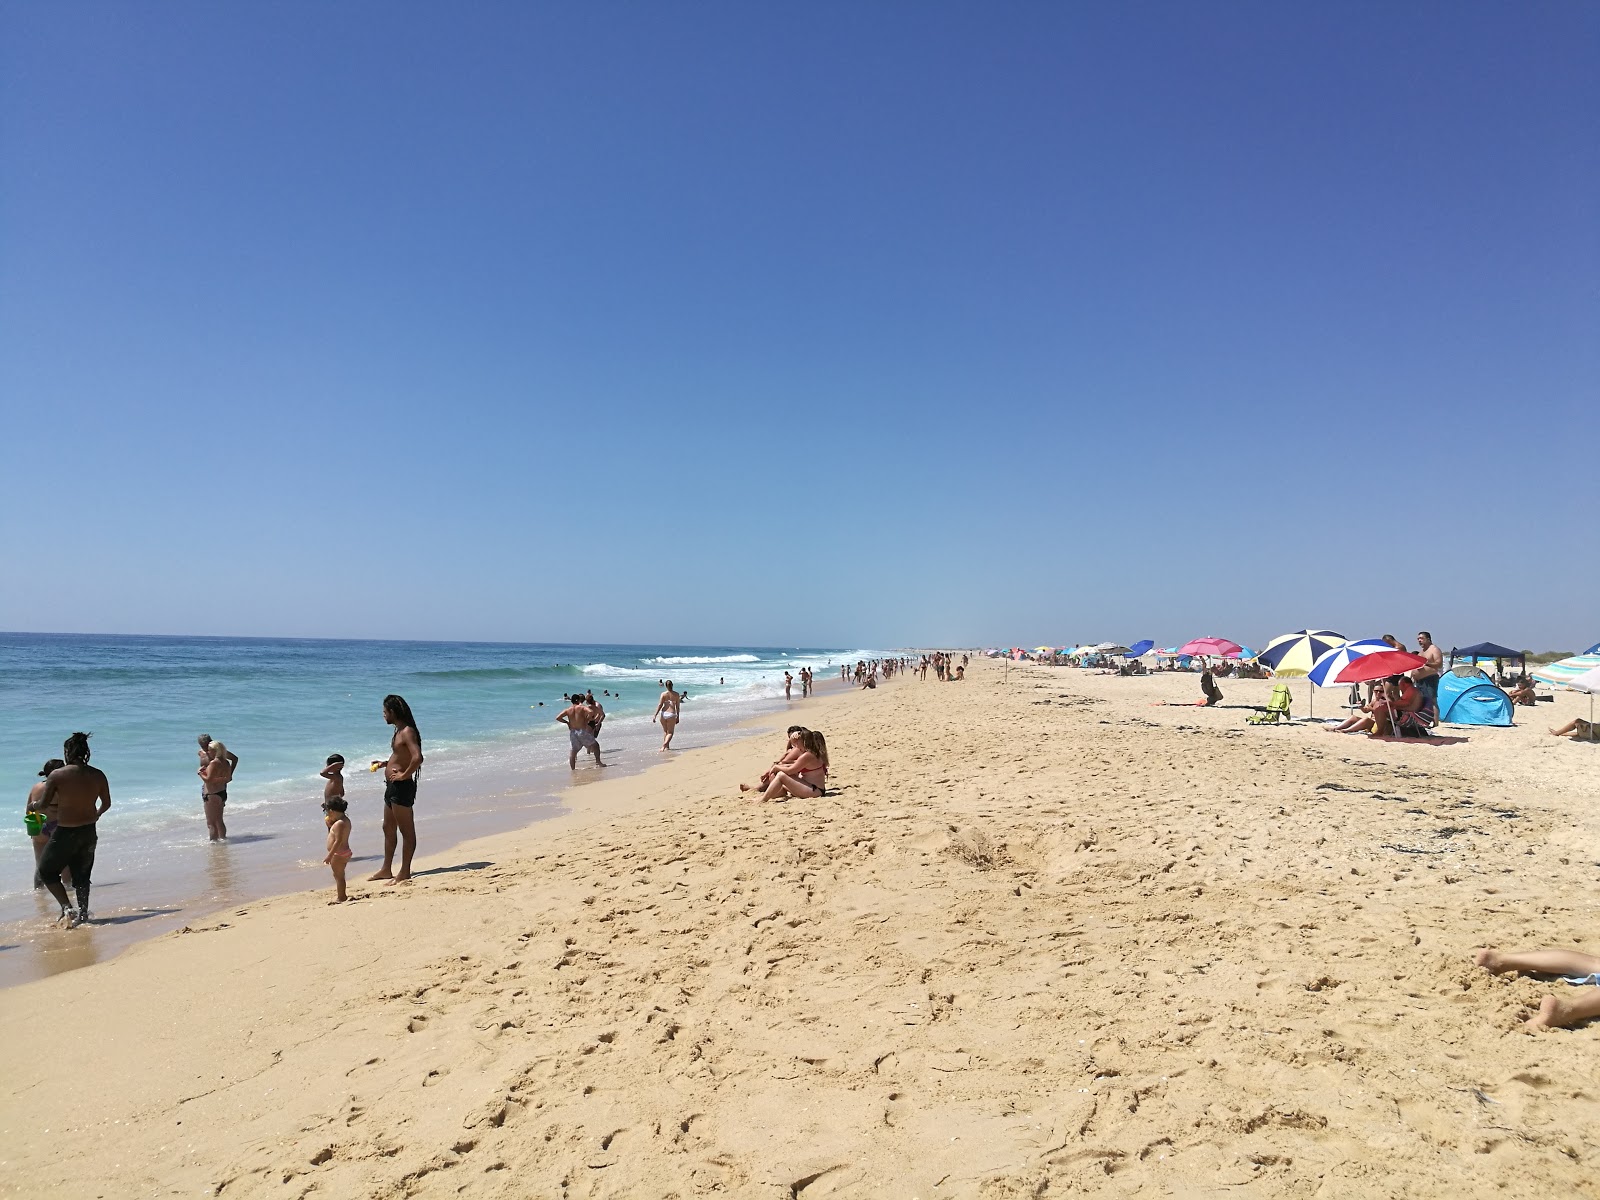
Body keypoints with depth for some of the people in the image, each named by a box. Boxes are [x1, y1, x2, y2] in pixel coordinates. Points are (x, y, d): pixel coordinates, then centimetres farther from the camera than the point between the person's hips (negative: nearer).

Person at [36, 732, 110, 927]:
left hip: (65, 833, -4)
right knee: (82, 876, 17)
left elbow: (43, 806, -10)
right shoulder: (98, 775, -2)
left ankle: (67, 908, 2)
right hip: (89, 832, 4)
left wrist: (53, 806, 13)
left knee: (46, 871, 15)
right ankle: (83, 914, 18)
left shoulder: (56, 775, -13)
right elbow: (106, 804, 7)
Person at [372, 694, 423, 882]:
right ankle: (386, 870, 29)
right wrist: (385, 764, 17)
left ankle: (405, 873, 3)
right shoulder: (399, 731, 14)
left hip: (402, 787, -11)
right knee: (388, 828, 19)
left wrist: (404, 775, -22)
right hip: (392, 786, 11)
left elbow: (417, 758, -30)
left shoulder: (407, 732, -17)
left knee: (407, 831, -3)